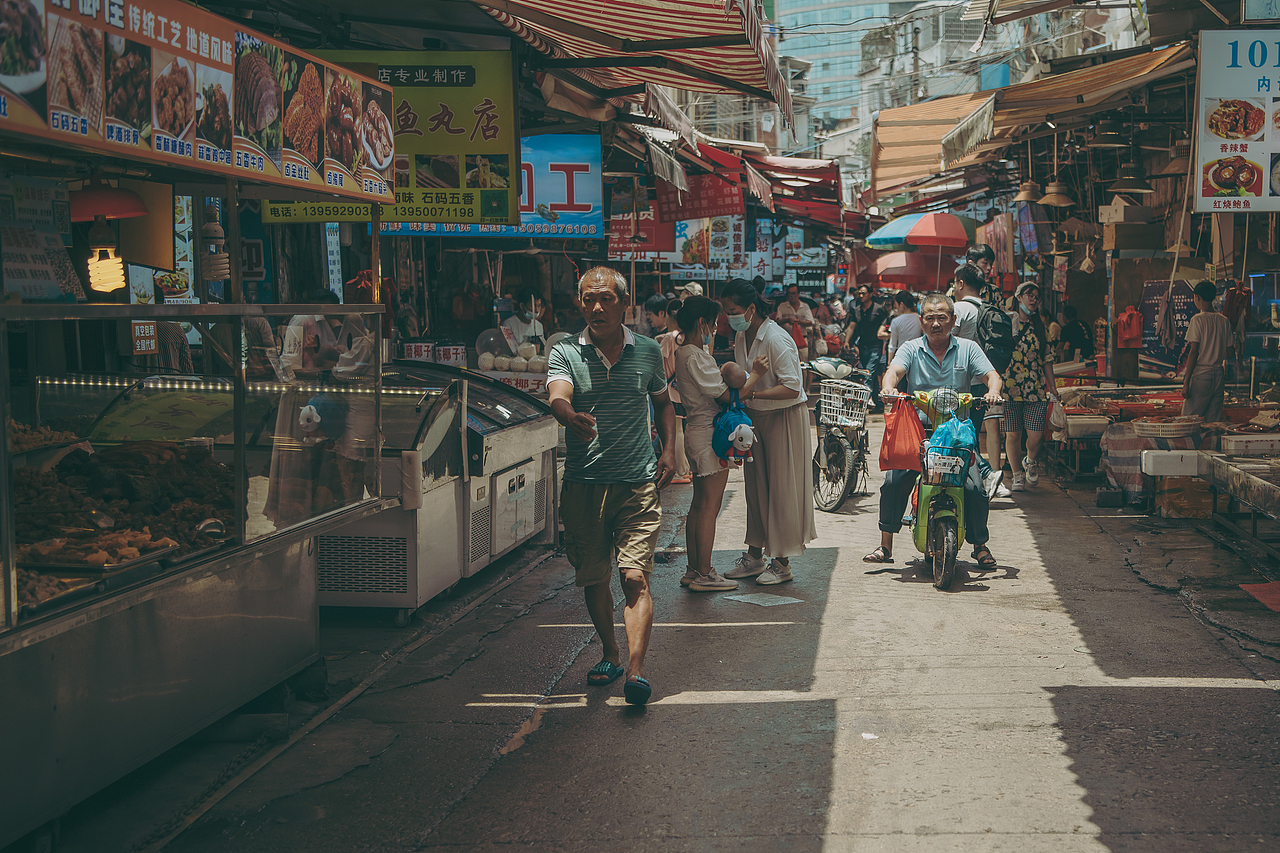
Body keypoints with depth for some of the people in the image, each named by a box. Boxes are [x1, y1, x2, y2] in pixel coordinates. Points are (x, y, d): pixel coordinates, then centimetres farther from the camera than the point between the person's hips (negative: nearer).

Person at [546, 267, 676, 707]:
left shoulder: (648, 351, 7)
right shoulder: (565, 352, 0)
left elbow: (663, 403, 23)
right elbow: (558, 397, -20)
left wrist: (669, 451, 7)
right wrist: (573, 417, -44)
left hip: (637, 482, -1)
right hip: (582, 484, 1)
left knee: (635, 577, -12)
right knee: (592, 579, 11)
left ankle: (636, 669, -16)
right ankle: (611, 655, 31)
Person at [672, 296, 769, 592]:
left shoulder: (683, 353, 13)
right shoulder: (696, 357, -19)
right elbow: (727, 395, -19)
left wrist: (727, 376, 4)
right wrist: (755, 374, -10)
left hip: (696, 431, 10)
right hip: (710, 434, -10)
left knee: (699, 504, 14)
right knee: (709, 506, -4)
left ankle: (693, 570, 20)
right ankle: (704, 575, 0)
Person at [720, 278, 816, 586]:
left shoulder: (776, 340, -21)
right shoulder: (741, 337, 5)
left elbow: (792, 388, -25)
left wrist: (751, 393, -30)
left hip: (784, 418, -8)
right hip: (755, 417, 8)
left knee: (782, 489, -2)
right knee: (755, 485, 11)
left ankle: (782, 562, 7)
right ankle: (754, 555, 20)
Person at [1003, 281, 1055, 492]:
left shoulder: (1039, 327, 16)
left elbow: (1047, 359, 17)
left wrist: (1052, 388, 12)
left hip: (1036, 388, 3)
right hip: (1010, 386, -3)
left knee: (1036, 435, -6)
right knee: (1013, 434, 0)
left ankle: (1030, 462, 25)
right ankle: (1017, 476, 15)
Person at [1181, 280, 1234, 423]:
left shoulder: (1198, 320, -9)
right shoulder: (1224, 321, 6)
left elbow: (1194, 352, -13)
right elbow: (1229, 353, 8)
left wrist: (1186, 382, -11)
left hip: (1200, 375, -6)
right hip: (1219, 375, 6)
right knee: (1213, 422, 10)